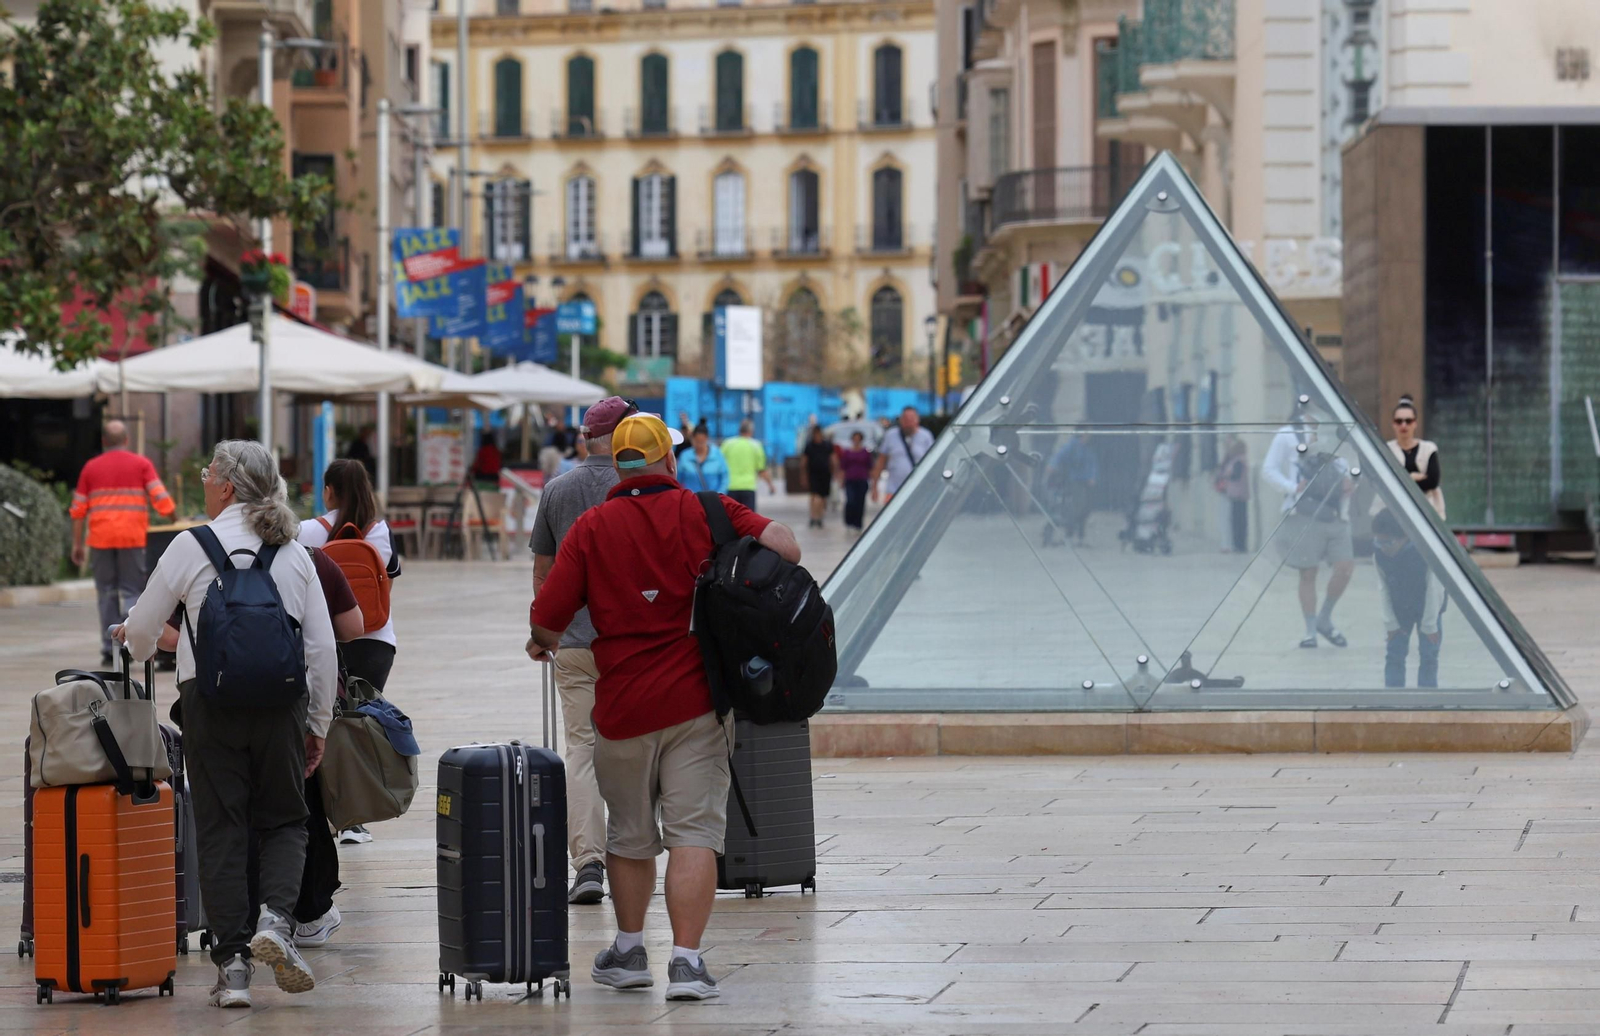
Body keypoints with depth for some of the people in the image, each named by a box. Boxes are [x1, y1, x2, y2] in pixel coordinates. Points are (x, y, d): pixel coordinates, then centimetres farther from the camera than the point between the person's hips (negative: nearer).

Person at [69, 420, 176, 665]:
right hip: (133, 537, -2)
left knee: (107, 593, 10)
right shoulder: (141, 464, 4)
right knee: (132, 590, 3)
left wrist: (77, 544, 14)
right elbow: (159, 496, -8)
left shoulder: (91, 468, 10)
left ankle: (109, 651, 10)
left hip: (101, 537, 2)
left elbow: (78, 510, 9)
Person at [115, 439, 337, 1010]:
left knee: (220, 828, 4)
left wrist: (134, 641, 30)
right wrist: (318, 723, 15)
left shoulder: (191, 545, -2)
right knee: (284, 820, 13)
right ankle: (276, 918, -12)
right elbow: (323, 647, 6)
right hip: (282, 701, 2)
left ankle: (232, 962, 0)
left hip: (211, 700, -2)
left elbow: (139, 634, 6)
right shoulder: (295, 553, 7)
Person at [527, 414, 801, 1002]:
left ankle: (629, 952, 27)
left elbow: (547, 619, -3)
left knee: (629, 836, 17)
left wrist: (542, 642, 19)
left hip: (622, 707, 1)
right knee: (694, 832, -2)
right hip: (694, 702, -1)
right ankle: (686, 961, -11)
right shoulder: (705, 513, -1)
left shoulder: (591, 529, 0)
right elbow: (786, 550, -12)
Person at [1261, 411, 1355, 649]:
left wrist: (1350, 485, 4)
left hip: (1336, 517, 4)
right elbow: (1269, 469, 0)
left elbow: (1346, 474, 27)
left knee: (1345, 566, -8)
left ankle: (1325, 619, 12)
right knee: (1308, 573, -1)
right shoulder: (1289, 435, 3)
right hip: (1305, 515, -4)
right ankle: (1311, 632, 8)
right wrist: (1292, 487, -15)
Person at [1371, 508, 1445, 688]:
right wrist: (1391, 623, -8)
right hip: (1398, 611, 3)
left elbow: (1433, 590, -22)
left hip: (1428, 608, -3)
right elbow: (1384, 589, -9)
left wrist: (1429, 625, -17)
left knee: (1428, 657, -3)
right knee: (1394, 656, 1)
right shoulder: (1379, 556, -19)